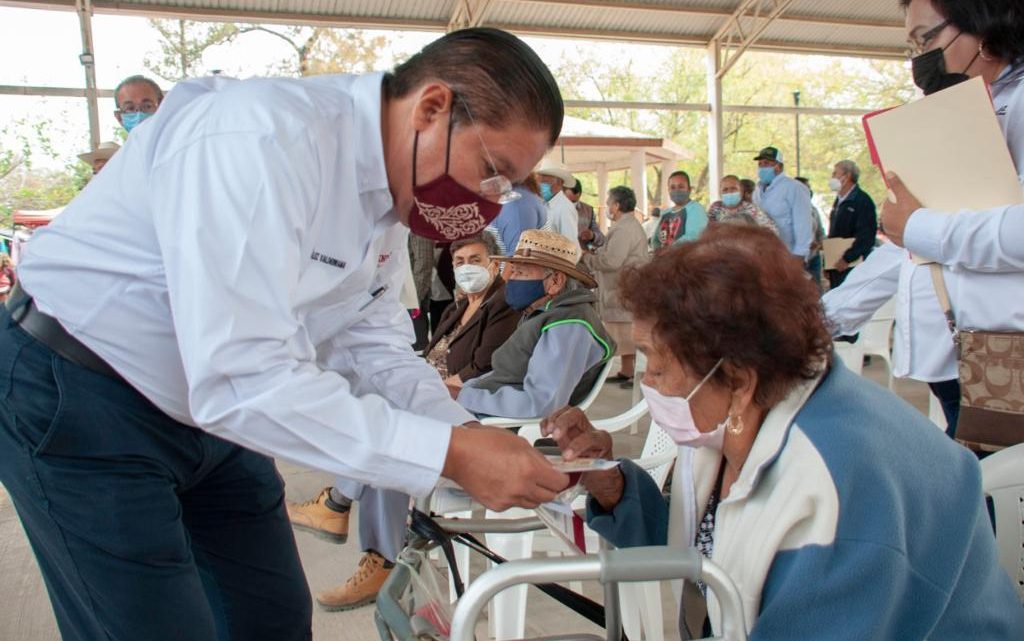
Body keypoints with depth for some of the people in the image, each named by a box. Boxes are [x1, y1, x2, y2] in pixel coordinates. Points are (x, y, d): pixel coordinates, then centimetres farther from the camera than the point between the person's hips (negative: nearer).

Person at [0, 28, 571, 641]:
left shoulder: (391, 189, -2)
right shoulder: (264, 138, -31)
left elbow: (372, 345, 1)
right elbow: (247, 378, -37)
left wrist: (469, 435, -15)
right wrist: (449, 453, -35)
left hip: (211, 405, 8)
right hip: (80, 403, -8)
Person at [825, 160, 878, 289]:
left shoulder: (863, 201, -9)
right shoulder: (838, 202, 19)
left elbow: (866, 236, -18)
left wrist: (847, 259, -21)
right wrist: (827, 264, 16)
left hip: (853, 266, -8)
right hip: (836, 266, 8)